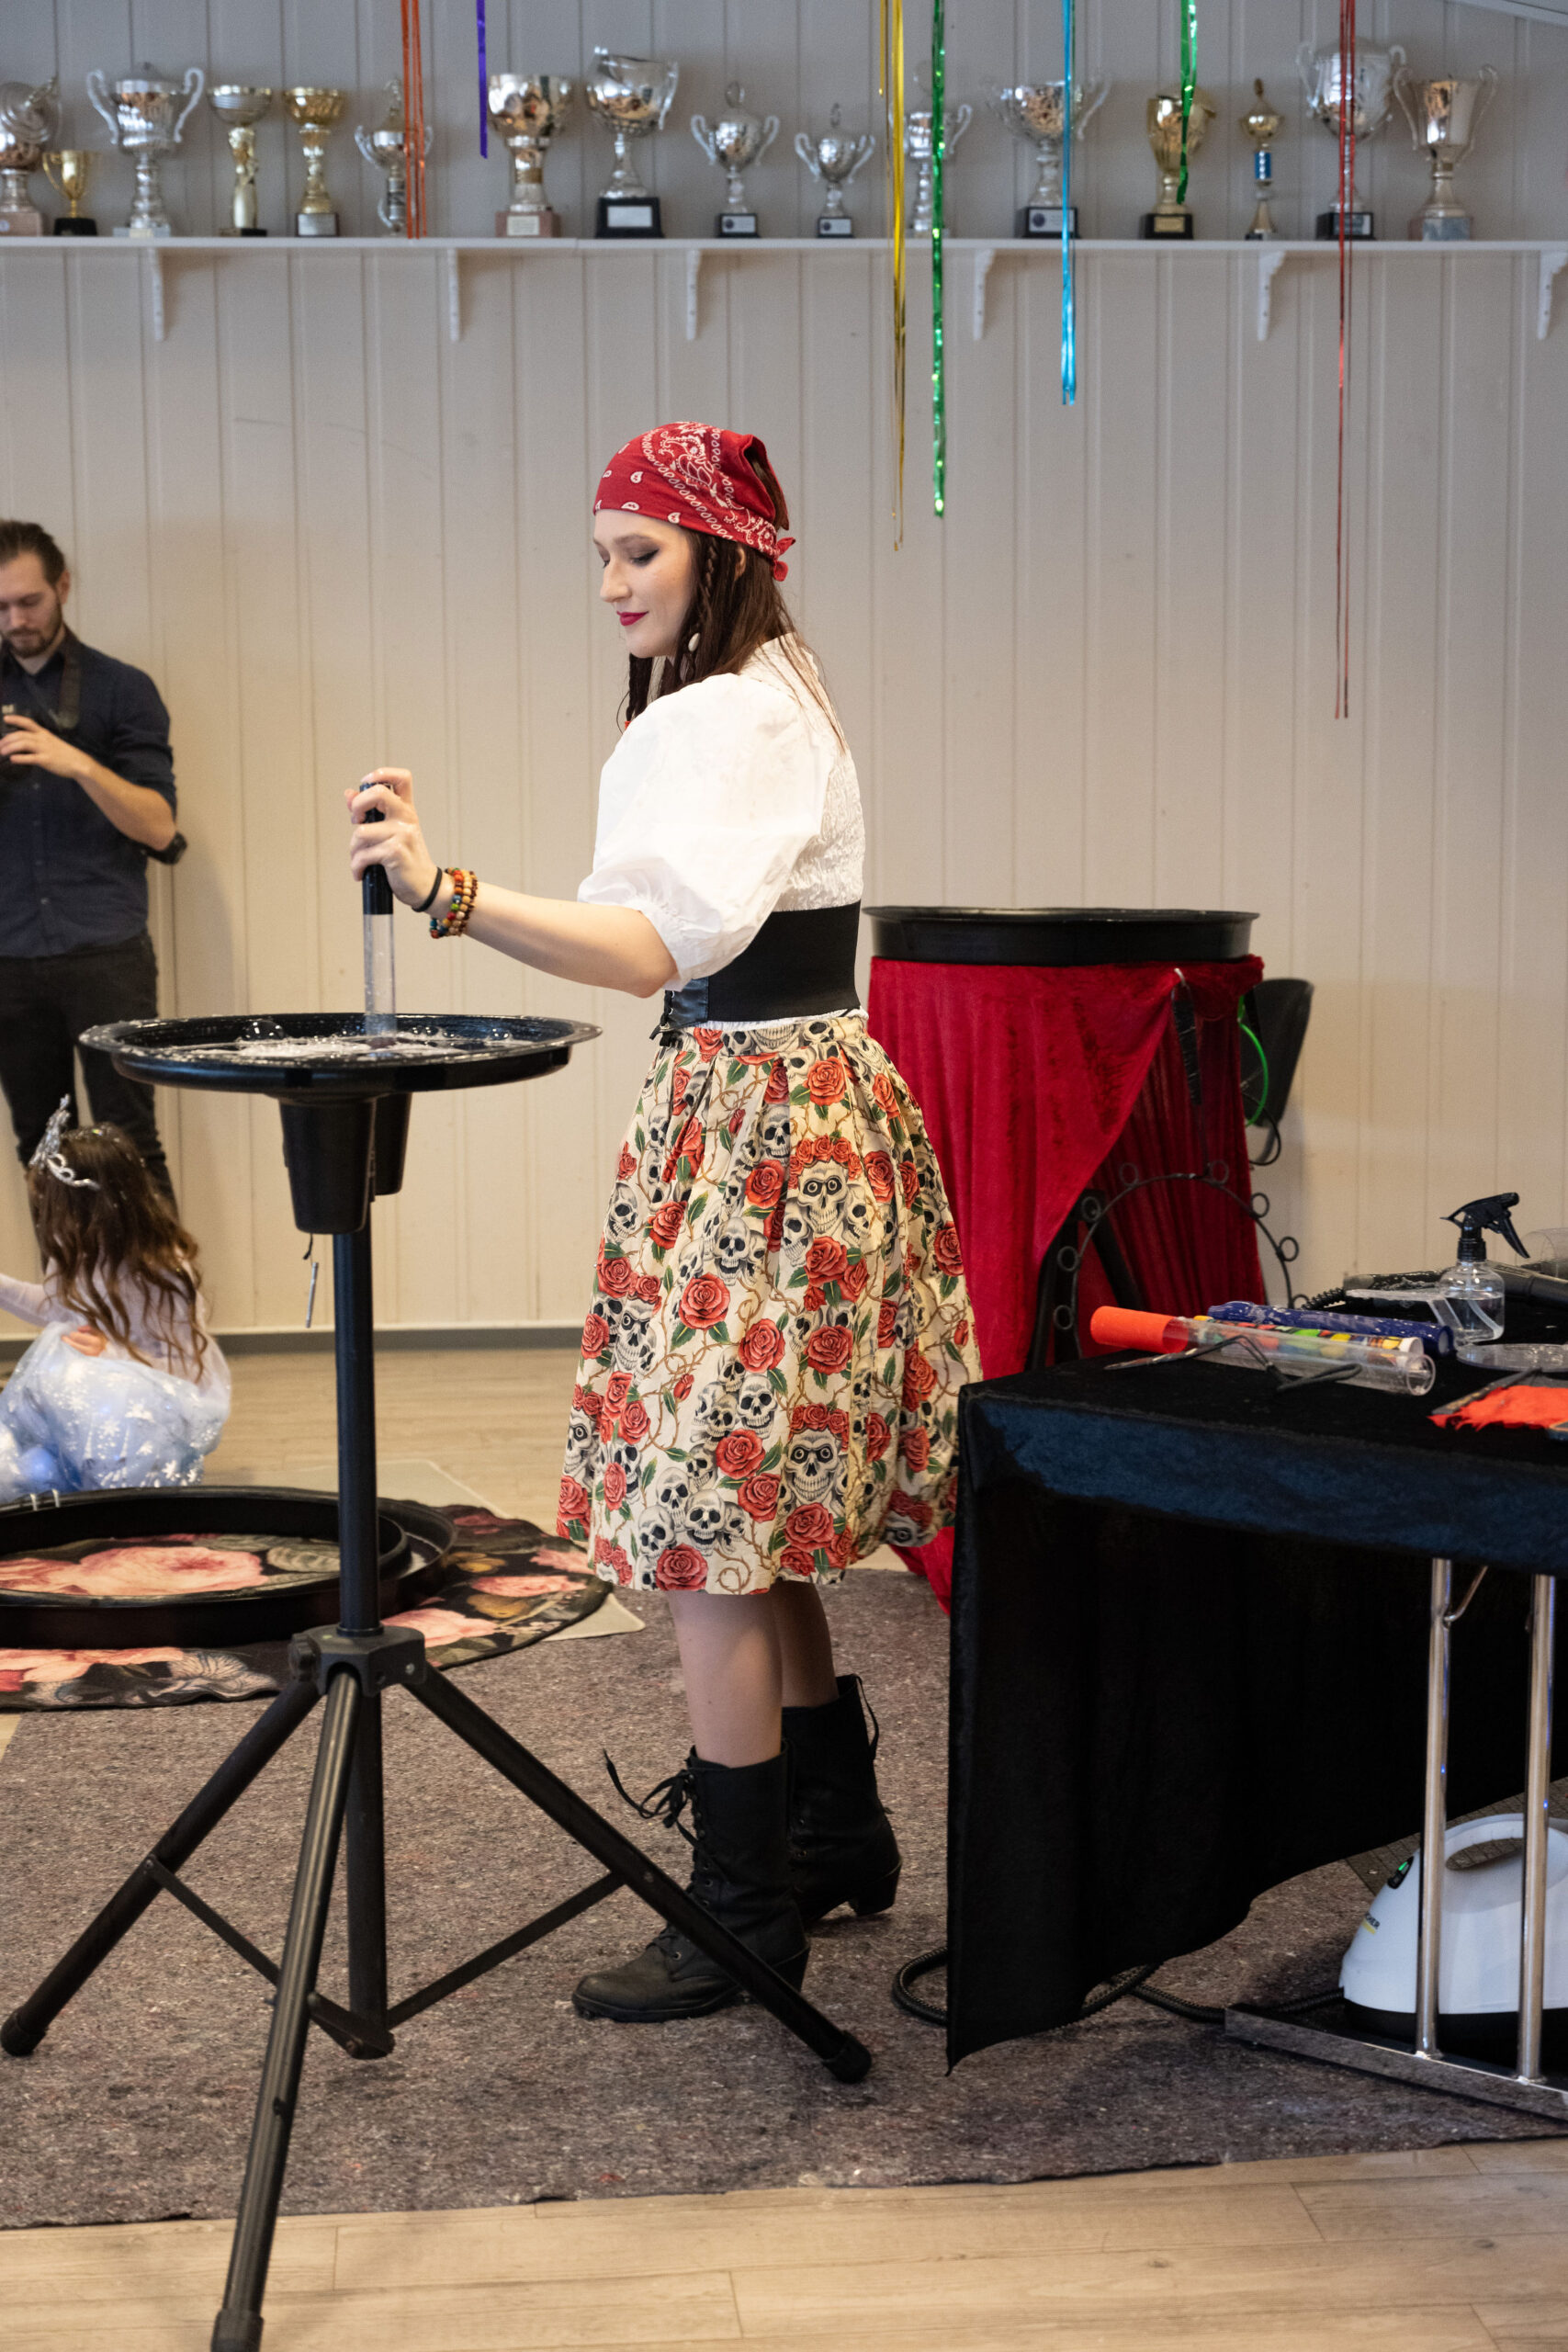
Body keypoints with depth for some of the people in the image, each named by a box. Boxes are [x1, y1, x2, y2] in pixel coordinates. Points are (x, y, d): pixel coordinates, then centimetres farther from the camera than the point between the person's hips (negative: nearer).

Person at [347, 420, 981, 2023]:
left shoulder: (740, 721, -16)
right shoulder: (736, 702, 18)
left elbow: (657, 942, -32)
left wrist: (447, 895, -42)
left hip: (760, 1135, -11)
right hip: (784, 1113, 11)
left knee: (708, 1523, -6)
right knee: (750, 1523, 17)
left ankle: (743, 1914, 3)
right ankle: (838, 1836, 30)